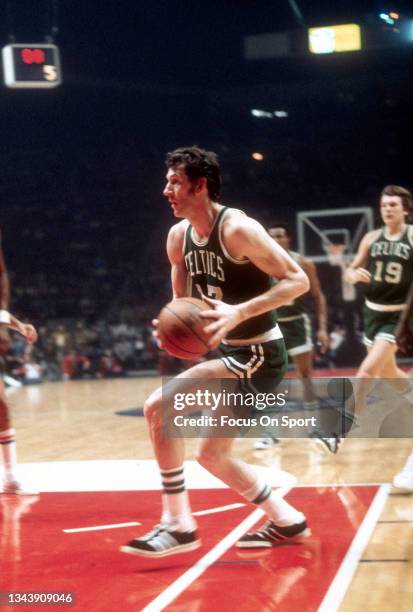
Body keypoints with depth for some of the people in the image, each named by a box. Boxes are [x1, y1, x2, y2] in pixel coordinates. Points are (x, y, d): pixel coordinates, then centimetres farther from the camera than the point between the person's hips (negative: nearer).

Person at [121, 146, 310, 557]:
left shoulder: (237, 229, -19)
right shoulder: (178, 236, 6)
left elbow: (298, 280, -21)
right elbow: (182, 299, 18)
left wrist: (240, 312, -32)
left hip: (258, 355, -9)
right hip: (233, 354, 9)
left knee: (159, 406, -20)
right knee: (212, 455, 14)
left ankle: (178, 526, -12)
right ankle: (287, 521, 28)